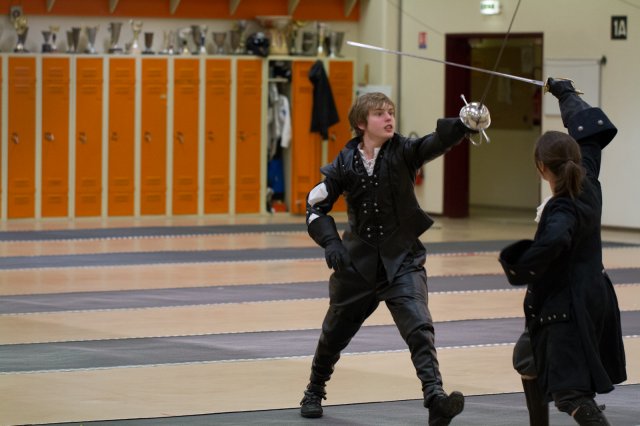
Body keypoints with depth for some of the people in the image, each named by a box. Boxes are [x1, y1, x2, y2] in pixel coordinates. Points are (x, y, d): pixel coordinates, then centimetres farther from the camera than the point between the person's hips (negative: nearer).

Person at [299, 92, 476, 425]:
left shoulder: (402, 152, -10)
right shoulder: (345, 163, -7)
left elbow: (437, 142, -29)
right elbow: (315, 205, 1)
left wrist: (465, 124, -48)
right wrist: (330, 242, -14)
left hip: (402, 259, -1)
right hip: (358, 260, 2)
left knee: (419, 327, -22)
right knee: (335, 332, 18)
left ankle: (435, 398, -30)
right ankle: (315, 392, 42)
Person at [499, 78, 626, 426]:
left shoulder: (562, 209, -23)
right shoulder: (587, 183, -1)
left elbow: (553, 242, -46)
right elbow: (589, 130, 15)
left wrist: (519, 270, -30)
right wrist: (566, 94, 30)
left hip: (567, 305, -10)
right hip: (592, 292, 10)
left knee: (571, 393, -14)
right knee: (527, 359, 30)